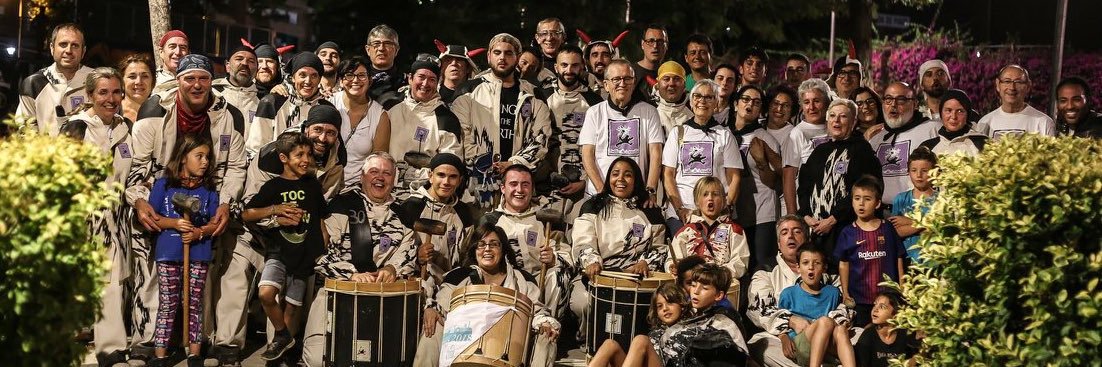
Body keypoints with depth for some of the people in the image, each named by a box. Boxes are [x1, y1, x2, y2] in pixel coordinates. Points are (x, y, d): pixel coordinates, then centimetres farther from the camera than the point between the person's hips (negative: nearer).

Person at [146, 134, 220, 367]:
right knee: (167, 304, 6)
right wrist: (175, 223, -15)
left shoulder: (209, 190, 4)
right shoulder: (163, 185, 0)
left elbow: (215, 223, 2)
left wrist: (200, 232, -16)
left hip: (199, 255, 1)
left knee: (195, 304, 9)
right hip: (168, 254, -1)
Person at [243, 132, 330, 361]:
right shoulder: (273, 186, -1)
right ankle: (283, 336, 0)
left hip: (305, 256, 2)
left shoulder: (313, 185, 5)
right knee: (266, 294, -24)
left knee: (292, 306, 8)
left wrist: (325, 248, 4)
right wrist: (275, 209, -18)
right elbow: (246, 215, -4)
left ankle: (288, 350, 28)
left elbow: (322, 219, 13)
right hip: (278, 253, -2)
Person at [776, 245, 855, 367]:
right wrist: (784, 340, -6)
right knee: (825, 321, -30)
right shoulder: (788, 294, 11)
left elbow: (842, 319, 22)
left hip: (829, 348, 3)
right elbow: (779, 325, 12)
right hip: (800, 347, -2)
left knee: (840, 329, -31)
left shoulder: (833, 293, 19)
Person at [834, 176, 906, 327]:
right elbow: (843, 264, 5)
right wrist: (845, 293, 2)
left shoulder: (888, 229, 0)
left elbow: (898, 260, 4)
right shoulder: (848, 233, 0)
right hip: (859, 299, 0)